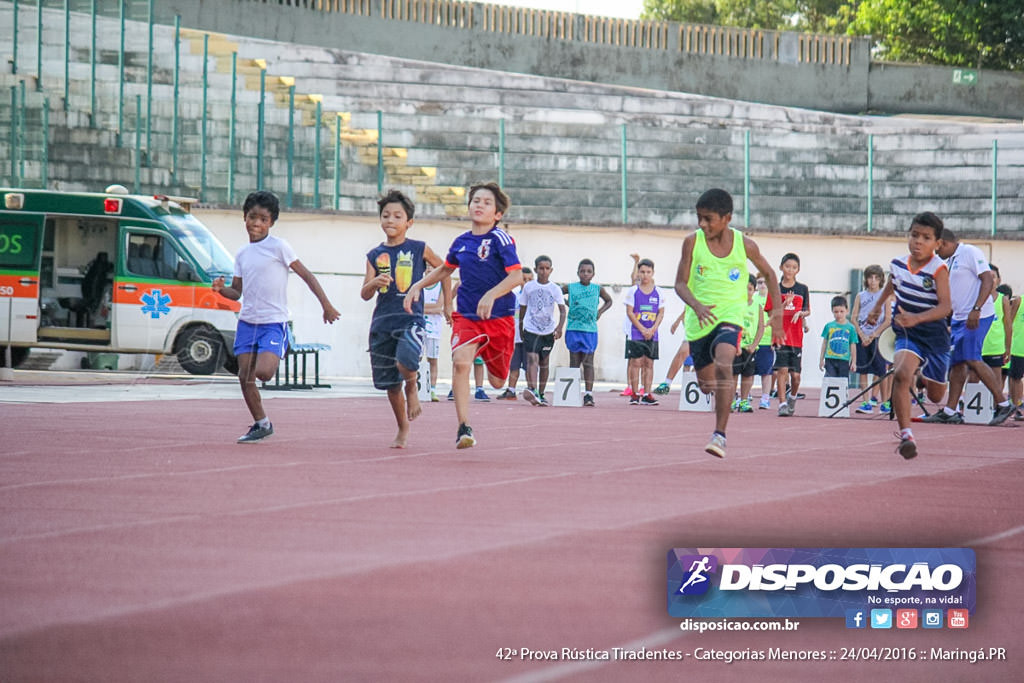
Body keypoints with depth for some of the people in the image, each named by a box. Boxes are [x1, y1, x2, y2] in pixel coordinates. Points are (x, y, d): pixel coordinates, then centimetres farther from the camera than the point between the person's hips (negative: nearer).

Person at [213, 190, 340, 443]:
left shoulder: (278, 247, -6)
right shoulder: (242, 254, 11)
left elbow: (306, 275, -4)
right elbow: (237, 292, 15)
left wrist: (326, 305, -7)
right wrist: (221, 289, -7)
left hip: (274, 322, -6)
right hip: (247, 321, 6)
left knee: (262, 371, -23)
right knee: (245, 377, 2)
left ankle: (274, 363, 12)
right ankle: (261, 424, 17)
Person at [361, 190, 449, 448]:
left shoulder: (419, 249, 1)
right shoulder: (375, 255, 8)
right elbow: (365, 294, 5)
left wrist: (446, 304, 14)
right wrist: (374, 283, -17)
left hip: (411, 318, -4)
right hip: (382, 322, 4)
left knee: (405, 363, -31)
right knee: (390, 384, 7)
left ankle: (412, 389, 5)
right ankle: (402, 430, 26)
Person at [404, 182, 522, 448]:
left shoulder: (501, 239, -10)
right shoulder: (461, 242, 5)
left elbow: (517, 276, -19)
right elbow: (444, 269, 26)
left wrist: (491, 295, -32)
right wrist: (417, 286, 15)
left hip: (499, 317, -3)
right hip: (467, 316, 3)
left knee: (497, 382, 8)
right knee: (460, 361, -25)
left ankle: (488, 356, 48)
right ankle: (464, 428, -23)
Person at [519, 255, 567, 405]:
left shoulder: (555, 289, -1)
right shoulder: (528, 287, 0)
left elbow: (562, 309, -8)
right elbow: (523, 308, 10)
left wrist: (560, 326, -23)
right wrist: (520, 328, 13)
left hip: (548, 331, 2)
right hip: (530, 329, -2)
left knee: (543, 362, 12)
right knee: (532, 359, -19)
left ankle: (541, 394, 22)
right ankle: (532, 389, -35)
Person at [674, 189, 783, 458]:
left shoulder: (745, 245, -5)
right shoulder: (692, 242, -4)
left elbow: (769, 274, 12)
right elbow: (680, 283, -5)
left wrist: (777, 314, 10)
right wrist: (696, 305, -26)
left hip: (730, 316, -3)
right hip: (700, 321, 3)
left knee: (723, 365, -30)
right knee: (707, 385, 11)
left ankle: (720, 434, -29)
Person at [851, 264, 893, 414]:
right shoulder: (860, 296, 10)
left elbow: (888, 320, -2)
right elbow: (854, 317, 6)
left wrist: (873, 335, -10)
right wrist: (862, 336, -7)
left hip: (878, 338, -3)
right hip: (861, 338, 3)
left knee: (881, 371, -4)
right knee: (863, 371, 2)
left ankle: (884, 402, 3)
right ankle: (866, 403, 5)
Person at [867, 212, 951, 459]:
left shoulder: (938, 269, -19)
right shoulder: (898, 264, -5)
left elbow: (945, 306, -30)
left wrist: (917, 318, -43)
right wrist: (878, 306, 24)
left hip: (935, 335, -2)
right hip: (907, 335, 2)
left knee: (935, 396, 14)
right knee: (900, 375, -29)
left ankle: (922, 377, 52)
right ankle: (906, 435, -26)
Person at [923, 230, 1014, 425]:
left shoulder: (971, 253, -8)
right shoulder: (949, 262, 19)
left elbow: (988, 279, -18)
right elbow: (946, 296, 27)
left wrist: (976, 309, -25)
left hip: (977, 317, -9)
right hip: (959, 318, 9)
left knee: (972, 360, -15)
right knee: (957, 363, 5)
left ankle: (1003, 404, -8)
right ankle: (950, 411, 5)